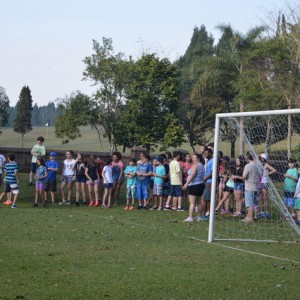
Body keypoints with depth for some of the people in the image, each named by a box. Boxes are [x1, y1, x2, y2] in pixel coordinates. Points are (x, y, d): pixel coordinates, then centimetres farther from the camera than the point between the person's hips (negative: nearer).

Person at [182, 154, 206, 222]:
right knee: (198, 203, 15)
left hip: (194, 185, -9)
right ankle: (199, 217, 17)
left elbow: (192, 175, -21)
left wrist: (186, 184, -25)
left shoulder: (195, 165, -11)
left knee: (192, 203, -12)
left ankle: (190, 217, -17)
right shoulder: (202, 166, 16)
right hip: (201, 185, 9)